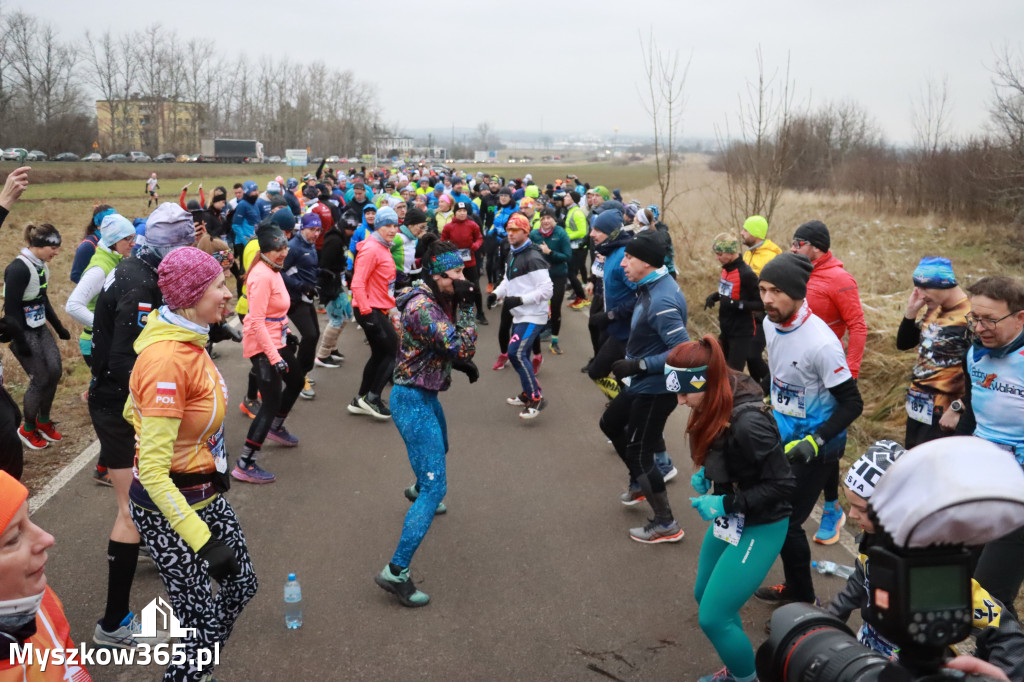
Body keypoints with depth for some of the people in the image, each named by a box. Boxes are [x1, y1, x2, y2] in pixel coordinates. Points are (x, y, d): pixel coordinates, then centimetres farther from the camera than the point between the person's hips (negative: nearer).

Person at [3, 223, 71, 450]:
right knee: (40, 379, -3)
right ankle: (28, 430, 18)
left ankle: (43, 421, 25)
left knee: (55, 371, 5)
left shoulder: (40, 265, 3)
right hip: (22, 332, -8)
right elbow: (11, 309, -22)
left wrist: (59, 328, 20)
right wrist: (21, 343, -21)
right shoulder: (18, 269, -22)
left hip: (39, 329, 8)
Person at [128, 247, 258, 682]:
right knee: (203, 627, 1)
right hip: (168, 509, -9)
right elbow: (152, 471, -27)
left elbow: (132, 412, 14)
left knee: (241, 585, 21)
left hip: (205, 494, 9)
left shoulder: (188, 343, 0)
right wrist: (203, 541, -27)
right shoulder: (166, 359, -27)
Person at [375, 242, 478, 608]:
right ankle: (396, 572, -11)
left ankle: (418, 490, 70)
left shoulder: (442, 299, 1)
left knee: (440, 446, 38)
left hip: (425, 395, 10)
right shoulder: (422, 307, -28)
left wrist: (462, 361, -8)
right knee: (435, 486, -12)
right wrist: (466, 305, -24)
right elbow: (462, 349, -28)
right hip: (413, 400, -10)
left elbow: (457, 350, 10)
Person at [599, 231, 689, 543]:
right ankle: (639, 483, 44)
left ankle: (666, 525, 14)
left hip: (656, 389, -10)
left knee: (638, 453, 0)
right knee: (611, 423, 27)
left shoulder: (660, 301, -29)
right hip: (643, 383, 11)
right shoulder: (652, 286, 2)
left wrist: (638, 365, -29)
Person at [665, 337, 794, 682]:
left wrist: (726, 503, -25)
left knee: (712, 616, -3)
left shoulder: (748, 423, -34)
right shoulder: (715, 404, -7)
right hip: (729, 518, 9)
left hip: (759, 527, -9)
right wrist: (705, 473, -3)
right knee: (704, 595, 22)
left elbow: (782, 483, -26)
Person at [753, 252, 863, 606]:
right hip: (782, 436, 8)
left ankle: (801, 597, 19)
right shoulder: (771, 323, -3)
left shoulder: (821, 343, -27)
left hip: (814, 446, -8)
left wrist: (814, 442, -27)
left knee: (785, 522, -4)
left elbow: (852, 403, -20)